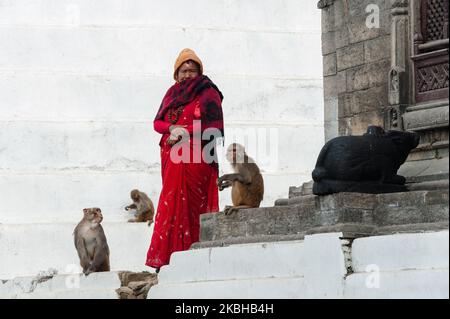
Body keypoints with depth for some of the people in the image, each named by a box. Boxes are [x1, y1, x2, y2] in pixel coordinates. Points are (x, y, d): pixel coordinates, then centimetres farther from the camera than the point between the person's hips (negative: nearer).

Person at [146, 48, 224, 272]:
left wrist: (184, 133, -10)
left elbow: (214, 128, -6)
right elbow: (157, 121, 14)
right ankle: (168, 257, -3)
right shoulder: (172, 93, 19)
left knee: (189, 205, -10)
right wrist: (172, 128, -8)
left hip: (195, 159, -5)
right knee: (173, 204, -1)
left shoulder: (208, 94, 2)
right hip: (172, 157, 5)